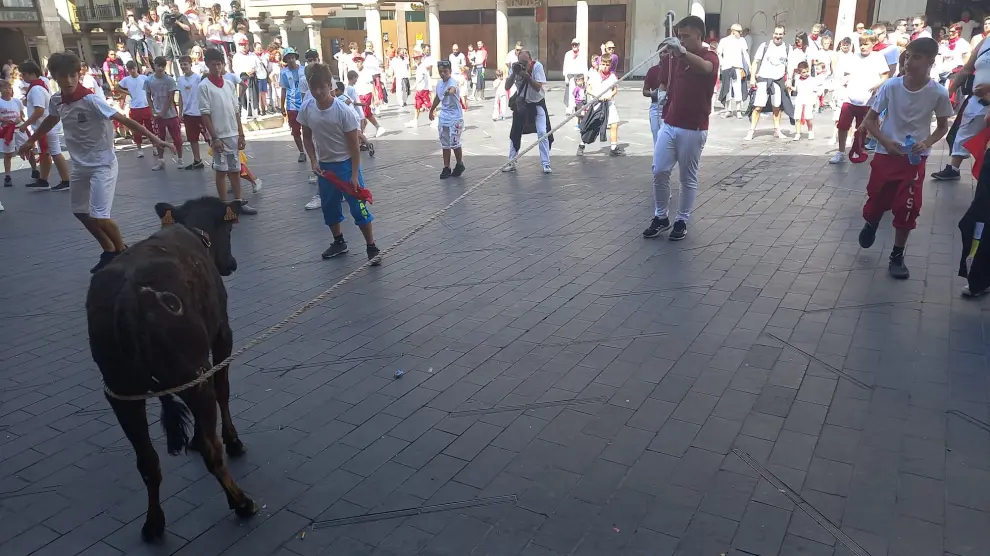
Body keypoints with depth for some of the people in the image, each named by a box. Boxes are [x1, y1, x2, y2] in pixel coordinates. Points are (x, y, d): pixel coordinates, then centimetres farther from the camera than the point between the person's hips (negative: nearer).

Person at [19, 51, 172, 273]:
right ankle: (110, 251, 29)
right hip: (80, 165, 8)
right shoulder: (56, 101, 0)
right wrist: (31, 141, 36)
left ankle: (123, 252, 11)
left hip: (102, 164, -8)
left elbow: (124, 120, -25)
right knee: (80, 211, 15)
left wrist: (152, 138, -35)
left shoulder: (91, 100, -20)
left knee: (99, 215, -13)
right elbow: (50, 121, 21)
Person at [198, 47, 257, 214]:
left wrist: (241, 134, 6)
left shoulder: (229, 84, 9)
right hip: (219, 136, -5)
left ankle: (239, 202, 19)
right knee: (221, 171, 3)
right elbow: (205, 114, -9)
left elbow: (236, 111, 11)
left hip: (233, 135, 5)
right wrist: (214, 138, -14)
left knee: (235, 170, 10)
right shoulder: (204, 86, -7)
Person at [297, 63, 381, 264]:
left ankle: (372, 248, 6)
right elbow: (307, 137, 8)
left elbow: (354, 145, -15)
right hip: (324, 165, 5)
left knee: (358, 207, -4)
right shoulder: (307, 108, -7)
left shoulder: (344, 111, -20)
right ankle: (339, 242, 35)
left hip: (346, 164, -5)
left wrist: (355, 175, -16)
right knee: (329, 207, 16)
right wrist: (314, 162, -4)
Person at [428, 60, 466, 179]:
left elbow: (453, 88, -44)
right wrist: (432, 110, 32)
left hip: (455, 118, -7)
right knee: (445, 145, 9)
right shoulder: (439, 83, 5)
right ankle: (446, 168, 17)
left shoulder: (453, 82, -18)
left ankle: (460, 165, 19)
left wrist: (450, 91, -67)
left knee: (454, 143, -2)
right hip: (443, 118, 7)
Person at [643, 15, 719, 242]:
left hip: (693, 130, -5)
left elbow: (705, 67, -35)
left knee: (688, 178, 5)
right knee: (659, 172, 1)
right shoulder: (675, 58, 10)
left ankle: (682, 221, 17)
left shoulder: (710, 57, -8)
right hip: (669, 125, 5)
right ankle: (661, 217, 15)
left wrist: (682, 51, -49)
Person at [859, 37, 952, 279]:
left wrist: (927, 143, -15)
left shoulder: (938, 93, -11)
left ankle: (897, 257, 14)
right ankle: (871, 224, 47)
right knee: (877, 201, 9)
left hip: (915, 159, 0)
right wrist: (885, 141, -16)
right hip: (886, 154, 1)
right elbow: (870, 119, -1)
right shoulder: (891, 86, -12)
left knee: (907, 209, -4)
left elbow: (943, 126, 4)